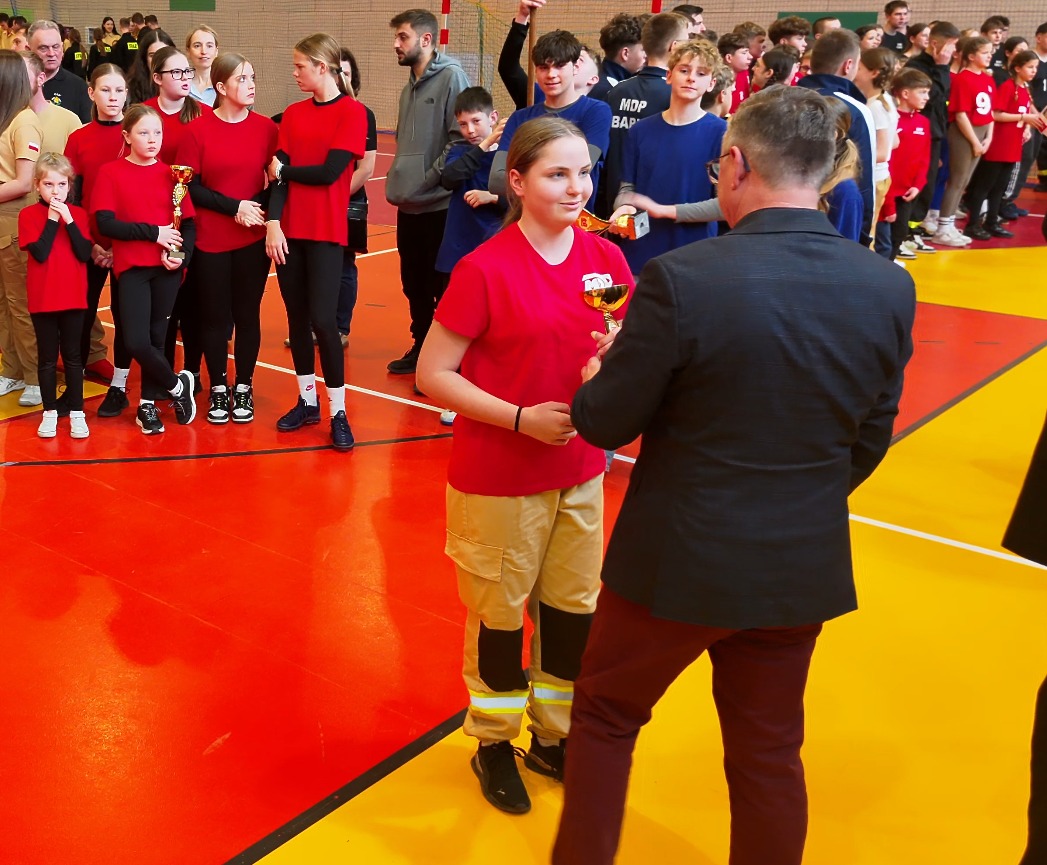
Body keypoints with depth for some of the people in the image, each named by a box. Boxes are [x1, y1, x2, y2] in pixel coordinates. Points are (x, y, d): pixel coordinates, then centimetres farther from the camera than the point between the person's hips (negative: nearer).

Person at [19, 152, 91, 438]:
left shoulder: (78, 213, 3)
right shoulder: (28, 214, -4)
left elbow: (85, 254, -9)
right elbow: (40, 253, -16)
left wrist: (68, 220, -16)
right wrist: (53, 218, -17)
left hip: (73, 297, 1)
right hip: (42, 299, -1)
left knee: (73, 356, 8)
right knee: (47, 358, 7)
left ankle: (77, 413, 13)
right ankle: (50, 412, 16)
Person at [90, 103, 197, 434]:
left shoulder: (170, 173, 6)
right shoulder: (110, 172, -2)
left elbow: (189, 223, 6)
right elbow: (105, 224, -9)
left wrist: (181, 254, -13)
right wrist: (152, 232, -14)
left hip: (167, 268, 2)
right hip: (131, 267, -2)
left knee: (156, 337, 8)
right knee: (136, 342, -12)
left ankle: (148, 404, 24)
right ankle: (177, 385, 12)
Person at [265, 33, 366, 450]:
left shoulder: (352, 112, -6)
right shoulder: (293, 114, 9)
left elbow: (329, 172, -14)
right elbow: (279, 173, 1)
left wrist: (282, 169, -2)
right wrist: (273, 223, -11)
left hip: (326, 232, -5)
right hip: (289, 229, 5)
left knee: (323, 320, -9)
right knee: (297, 318, 9)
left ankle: (339, 413, 3)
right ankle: (307, 401, 22)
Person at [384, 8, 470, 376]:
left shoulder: (452, 77, -10)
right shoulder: (410, 86, 15)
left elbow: (462, 138, -17)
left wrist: (431, 178, -17)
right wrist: (397, 179, 10)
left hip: (440, 205, -8)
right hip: (408, 205, 8)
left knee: (443, 287, 1)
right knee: (413, 283, 16)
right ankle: (421, 349, 30)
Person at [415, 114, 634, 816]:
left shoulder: (606, 258, -1)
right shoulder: (484, 269, -15)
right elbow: (432, 373, -13)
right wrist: (522, 418, -21)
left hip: (579, 471, 5)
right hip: (497, 477, -5)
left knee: (573, 609, 15)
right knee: (500, 613, 12)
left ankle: (554, 738, 36)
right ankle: (494, 744, 34)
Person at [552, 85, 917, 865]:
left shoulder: (682, 277, -22)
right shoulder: (890, 288, -7)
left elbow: (607, 424, -12)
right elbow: (869, 441, 4)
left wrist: (593, 382, 11)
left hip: (679, 557, -4)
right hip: (803, 563, 4)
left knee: (605, 718, 20)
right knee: (768, 755, 20)